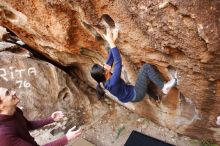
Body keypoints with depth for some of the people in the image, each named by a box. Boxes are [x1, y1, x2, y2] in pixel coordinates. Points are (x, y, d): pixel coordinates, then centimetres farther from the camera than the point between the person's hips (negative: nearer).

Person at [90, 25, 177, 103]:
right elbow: (118, 61, -41)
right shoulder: (112, 83, -35)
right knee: (146, 67, -18)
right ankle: (164, 87, -5)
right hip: (136, 95, -9)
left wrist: (112, 40, -16)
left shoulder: (104, 79, -10)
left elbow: (110, 59, -10)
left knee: (146, 68, 16)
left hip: (133, 92, 9)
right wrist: (111, 42, -39)